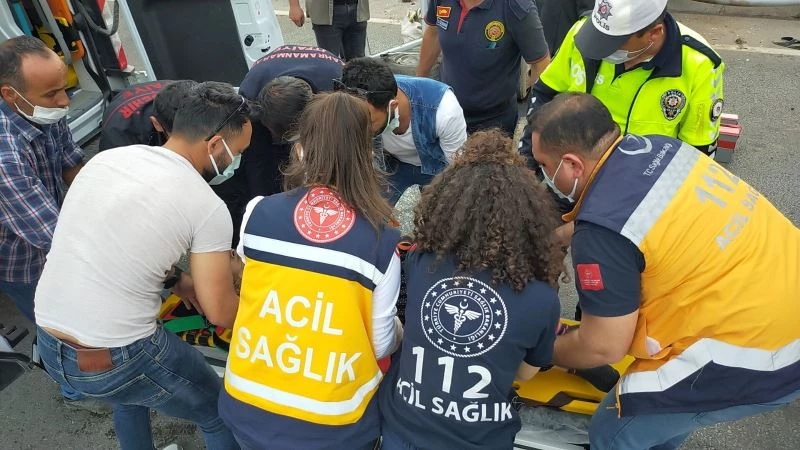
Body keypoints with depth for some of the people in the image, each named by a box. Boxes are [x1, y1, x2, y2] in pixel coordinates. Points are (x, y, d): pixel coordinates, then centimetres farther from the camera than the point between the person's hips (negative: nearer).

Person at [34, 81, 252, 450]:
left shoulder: (106, 158, 3)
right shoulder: (207, 207, -16)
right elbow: (220, 313, -9)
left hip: (48, 346, 7)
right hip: (117, 361, -7)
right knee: (221, 415, 18)